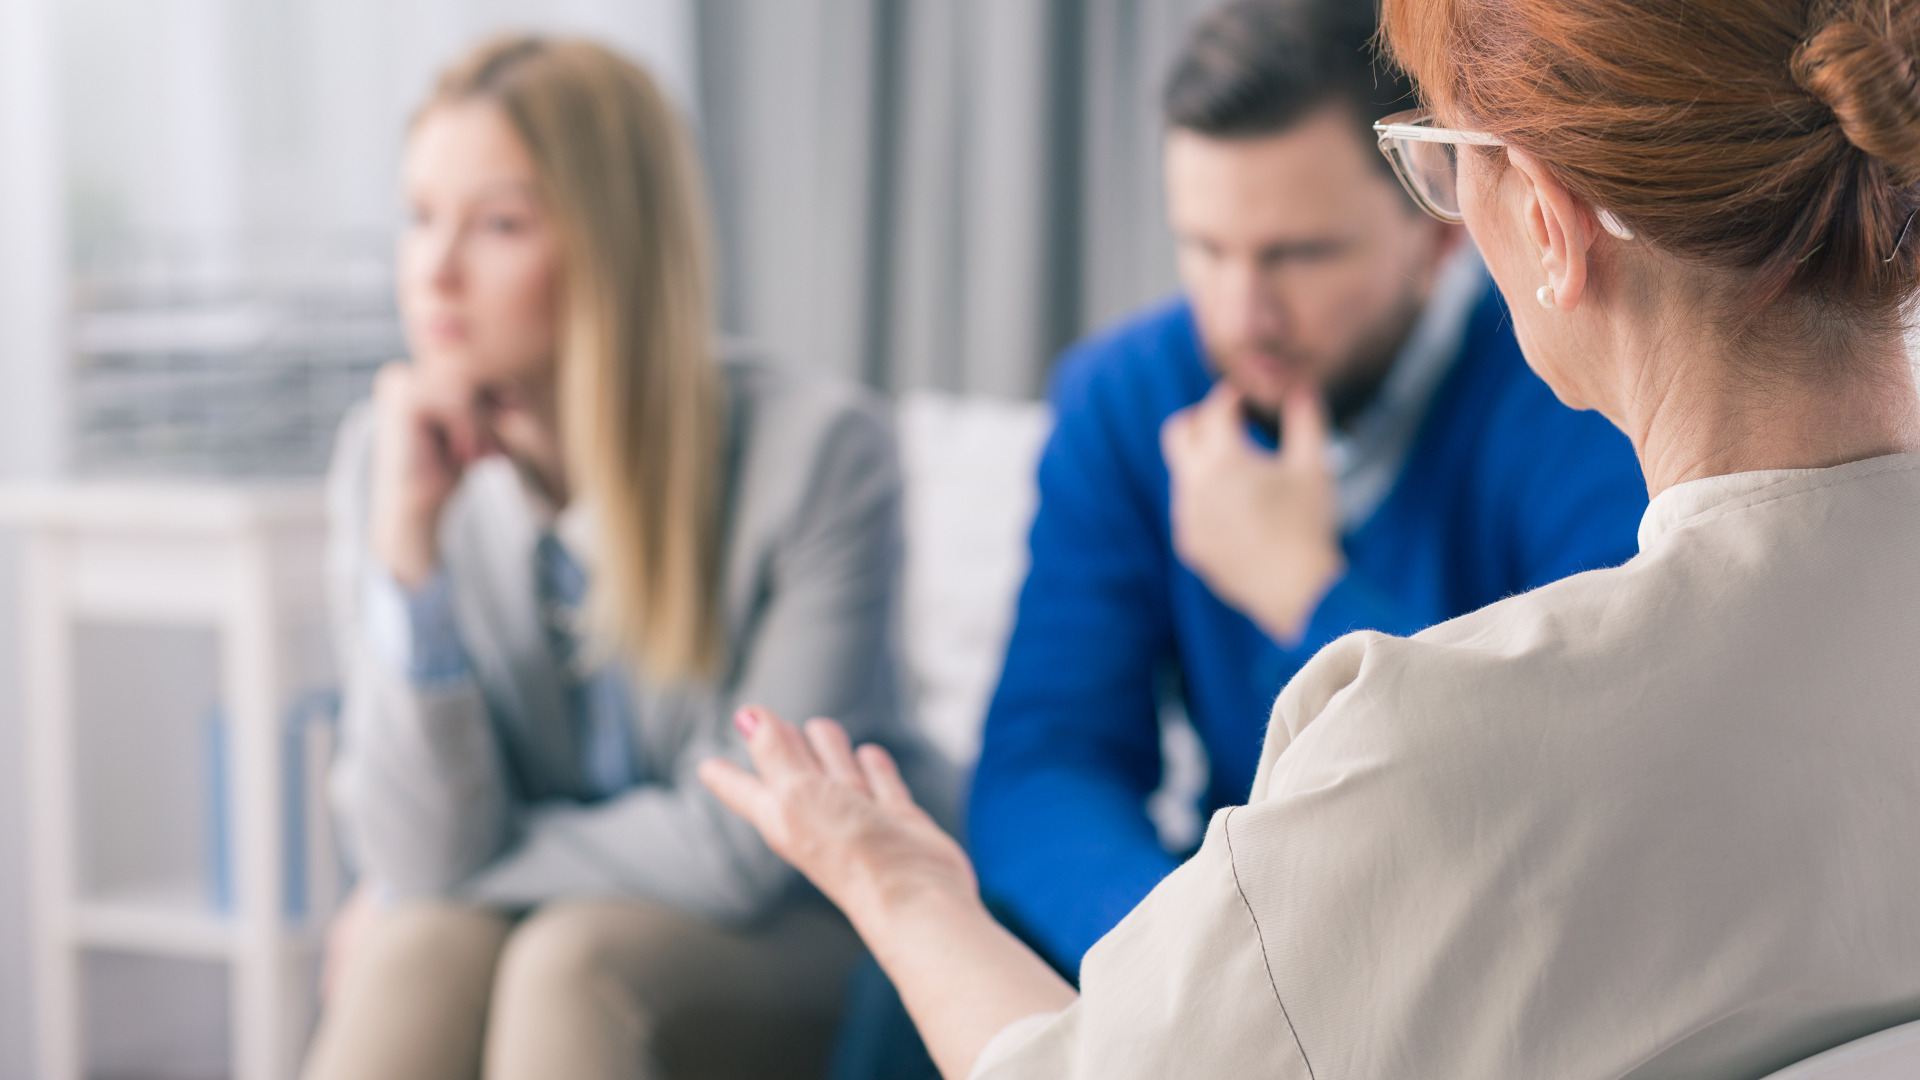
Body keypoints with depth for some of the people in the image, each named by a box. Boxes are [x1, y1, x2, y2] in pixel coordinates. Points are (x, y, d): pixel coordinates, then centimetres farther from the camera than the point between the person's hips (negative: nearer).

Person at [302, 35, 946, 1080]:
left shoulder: (820, 450, -18)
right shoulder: (388, 456, -7)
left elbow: (740, 850, -15)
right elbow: (422, 860, -13)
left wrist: (440, 890, -7)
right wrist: (407, 541, -22)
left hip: (790, 951, -2)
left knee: (575, 959, -32)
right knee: (420, 952, -29)